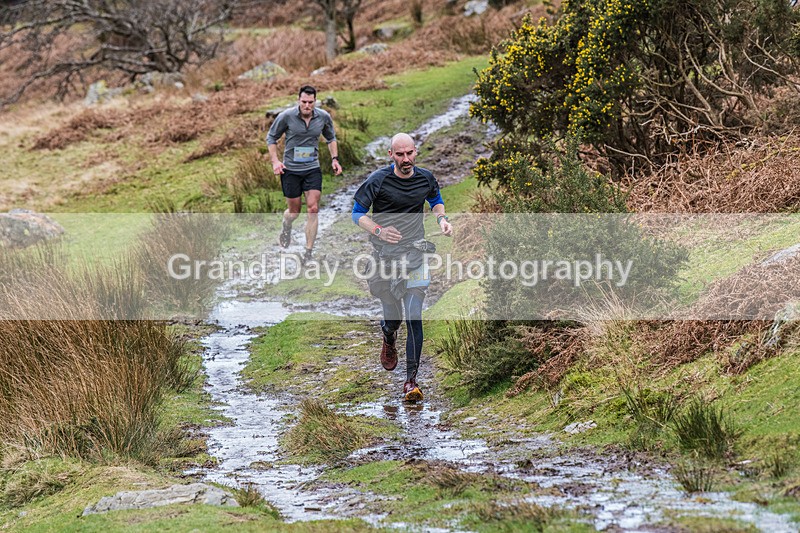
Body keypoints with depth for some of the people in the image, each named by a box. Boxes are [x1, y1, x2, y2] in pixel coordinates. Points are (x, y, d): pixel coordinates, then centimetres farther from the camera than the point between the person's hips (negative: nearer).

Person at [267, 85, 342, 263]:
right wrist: (275, 161, -9)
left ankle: (308, 253, -6)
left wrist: (335, 159, 5)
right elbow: (271, 137, 1)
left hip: (312, 169, 1)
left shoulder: (324, 117, -4)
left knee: (313, 209, -12)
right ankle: (286, 228, 46)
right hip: (290, 169, -1)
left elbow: (331, 138, 16)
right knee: (294, 211, 7)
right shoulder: (286, 116, -12)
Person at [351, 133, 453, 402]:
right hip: (384, 255, -1)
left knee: (414, 318, -10)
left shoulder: (426, 178, 2)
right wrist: (378, 230, -22)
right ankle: (388, 338, 48)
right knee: (393, 317, 7)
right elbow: (357, 213, -3)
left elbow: (436, 200, 24)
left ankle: (411, 380, -7)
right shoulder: (378, 181, -9)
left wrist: (442, 218, 3)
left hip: (414, 254, 1)